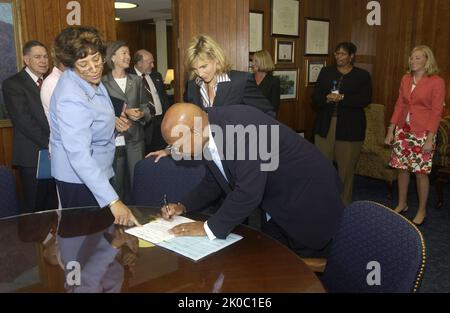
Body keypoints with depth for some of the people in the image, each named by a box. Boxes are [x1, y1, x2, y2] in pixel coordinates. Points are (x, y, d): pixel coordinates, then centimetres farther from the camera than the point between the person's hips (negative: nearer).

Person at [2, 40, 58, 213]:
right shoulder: (12, 84, -5)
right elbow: (23, 121, -14)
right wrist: (49, 144, -17)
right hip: (32, 157, -5)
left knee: (53, 206, 11)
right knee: (34, 208, 5)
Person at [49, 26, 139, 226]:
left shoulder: (90, 78, -4)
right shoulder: (71, 99, -32)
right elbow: (79, 156, -39)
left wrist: (112, 121, 7)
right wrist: (113, 201, -43)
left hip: (96, 171, 9)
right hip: (79, 179, -9)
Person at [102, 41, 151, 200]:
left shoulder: (136, 80, 11)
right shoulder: (103, 82, -3)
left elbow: (145, 107, 14)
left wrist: (141, 114, -8)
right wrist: (125, 113, -13)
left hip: (135, 139, 3)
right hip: (114, 140, -3)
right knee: (117, 184, 5)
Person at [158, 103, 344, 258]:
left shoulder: (240, 122, -31)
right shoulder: (209, 138, -3)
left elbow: (249, 192, -34)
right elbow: (214, 182, 12)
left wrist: (211, 227, -22)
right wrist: (183, 206, -1)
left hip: (310, 202, -8)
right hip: (281, 209, 8)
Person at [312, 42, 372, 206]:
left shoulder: (363, 75, 5)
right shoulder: (326, 72, 13)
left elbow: (365, 99, -9)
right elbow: (315, 96, 5)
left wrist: (342, 98, -19)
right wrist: (327, 99, -16)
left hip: (349, 128, -2)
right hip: (325, 125, 2)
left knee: (346, 167, 4)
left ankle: (344, 206, 18)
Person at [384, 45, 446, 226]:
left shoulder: (436, 82, -8)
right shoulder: (406, 79, 8)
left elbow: (436, 112, -10)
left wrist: (430, 138, -15)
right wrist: (391, 130, 8)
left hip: (423, 132, -5)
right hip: (403, 130, 5)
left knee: (421, 172, 2)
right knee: (402, 168, 10)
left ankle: (422, 211, 18)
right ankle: (402, 204, 27)